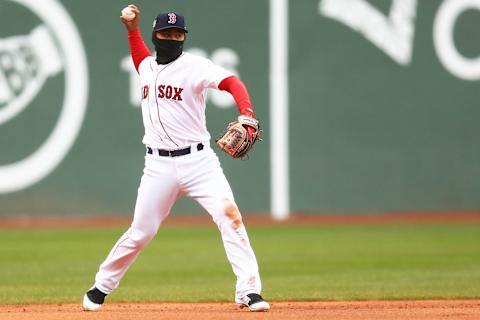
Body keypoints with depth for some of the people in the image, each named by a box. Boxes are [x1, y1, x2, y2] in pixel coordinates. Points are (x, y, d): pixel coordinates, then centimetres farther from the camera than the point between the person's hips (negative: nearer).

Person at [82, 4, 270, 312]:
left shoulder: (195, 66, -7)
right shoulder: (147, 66, 11)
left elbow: (232, 82, -23)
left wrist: (247, 116, -41)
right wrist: (132, 28, 21)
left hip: (198, 160, -3)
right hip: (159, 165, 3)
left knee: (229, 215, -18)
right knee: (141, 232, 5)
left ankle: (249, 291, -16)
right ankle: (101, 287, 22)